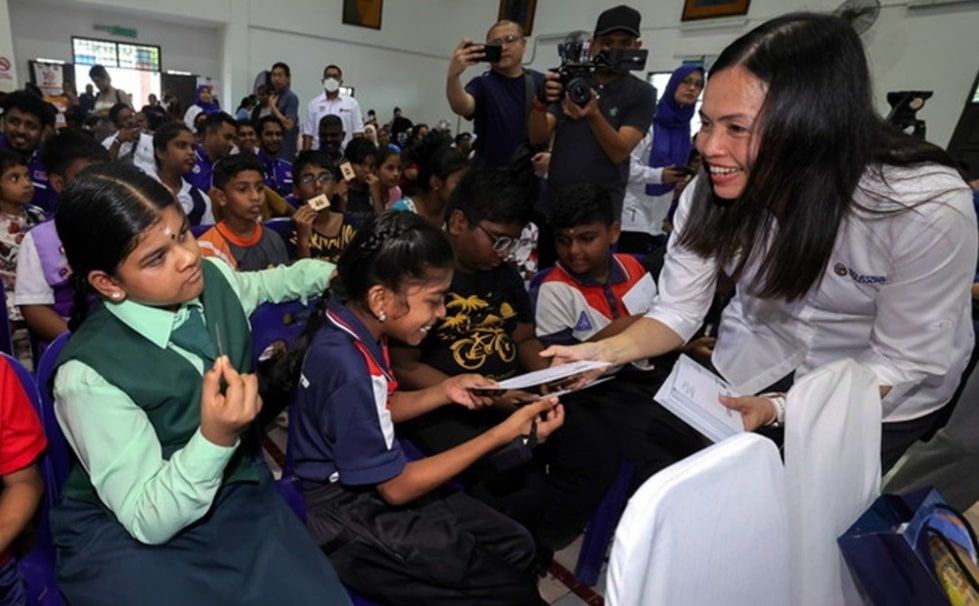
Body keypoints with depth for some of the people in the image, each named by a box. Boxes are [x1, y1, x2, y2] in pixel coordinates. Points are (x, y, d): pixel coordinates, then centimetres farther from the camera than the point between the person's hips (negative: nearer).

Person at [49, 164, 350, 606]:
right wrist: (215, 437, -36)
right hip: (127, 538, -3)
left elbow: (264, 283, 19)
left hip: (233, 491, 4)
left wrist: (332, 272, 20)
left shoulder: (213, 277, -8)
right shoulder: (90, 373, -25)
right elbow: (148, 520, -21)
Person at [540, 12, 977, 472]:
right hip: (758, 361, 3)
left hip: (885, 390, -2)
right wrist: (603, 353, -33)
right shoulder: (710, 195, -22)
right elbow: (676, 310, -15)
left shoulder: (927, 208, -32)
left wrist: (780, 409, -33)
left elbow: (904, 361, -21)